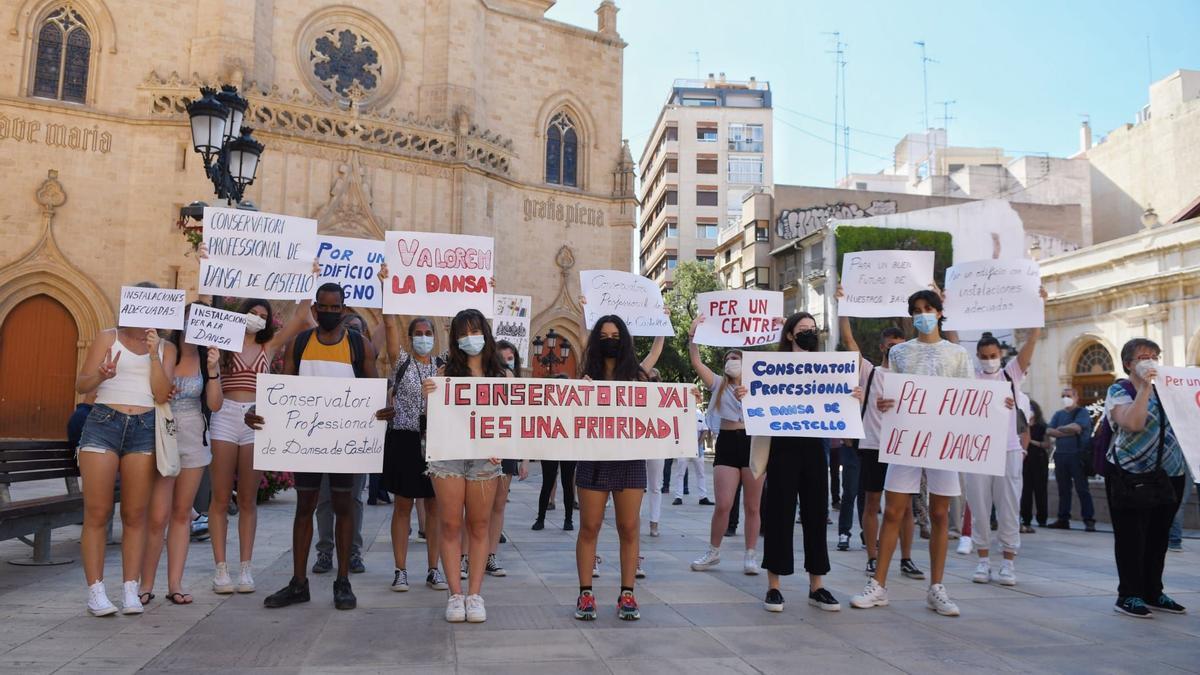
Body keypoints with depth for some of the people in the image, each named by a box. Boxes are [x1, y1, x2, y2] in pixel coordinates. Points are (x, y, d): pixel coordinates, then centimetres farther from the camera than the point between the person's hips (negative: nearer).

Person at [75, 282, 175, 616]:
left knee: (135, 514, 1)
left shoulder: (166, 347, 12)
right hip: (103, 424, -1)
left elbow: (162, 394, 0)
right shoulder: (108, 337, 9)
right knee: (97, 513, -4)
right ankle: (95, 591, 1)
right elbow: (81, 385, 3)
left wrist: (153, 353, -8)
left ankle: (131, 590, 5)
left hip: (144, 430, 1)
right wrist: (101, 374, -18)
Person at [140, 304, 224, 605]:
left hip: (194, 441, 3)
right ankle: (146, 585, 7)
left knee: (182, 514, 8)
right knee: (158, 517, -7)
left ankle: (175, 584, 13)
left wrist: (212, 371, -12)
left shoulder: (207, 358, 5)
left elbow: (214, 405, -1)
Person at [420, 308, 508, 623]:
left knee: (479, 526, 5)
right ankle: (455, 594, 10)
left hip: (485, 458, 1)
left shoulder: (503, 375, 7)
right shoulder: (446, 372, 6)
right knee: (450, 525, 1)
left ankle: (474, 594, 13)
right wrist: (428, 396, -15)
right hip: (447, 455, 0)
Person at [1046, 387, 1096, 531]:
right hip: (1060, 455, 5)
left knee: (1082, 489, -5)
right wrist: (1069, 432, -9)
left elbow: (1076, 427, -17)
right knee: (1063, 489, 9)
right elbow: (1049, 431, 3)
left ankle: (1089, 520, -3)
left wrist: (1060, 429, 0)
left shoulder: (1082, 413, 0)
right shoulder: (1058, 414, 16)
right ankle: (1063, 519, 14)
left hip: (1077, 455, -5)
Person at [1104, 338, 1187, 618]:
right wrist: (1145, 387, -18)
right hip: (1131, 476, -6)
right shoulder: (1119, 391, -4)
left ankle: (1153, 592, 22)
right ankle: (1128, 596, 4)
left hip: (1169, 475, 6)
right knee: (1131, 537, -3)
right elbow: (1133, 423, -22)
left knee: (1158, 536, 11)